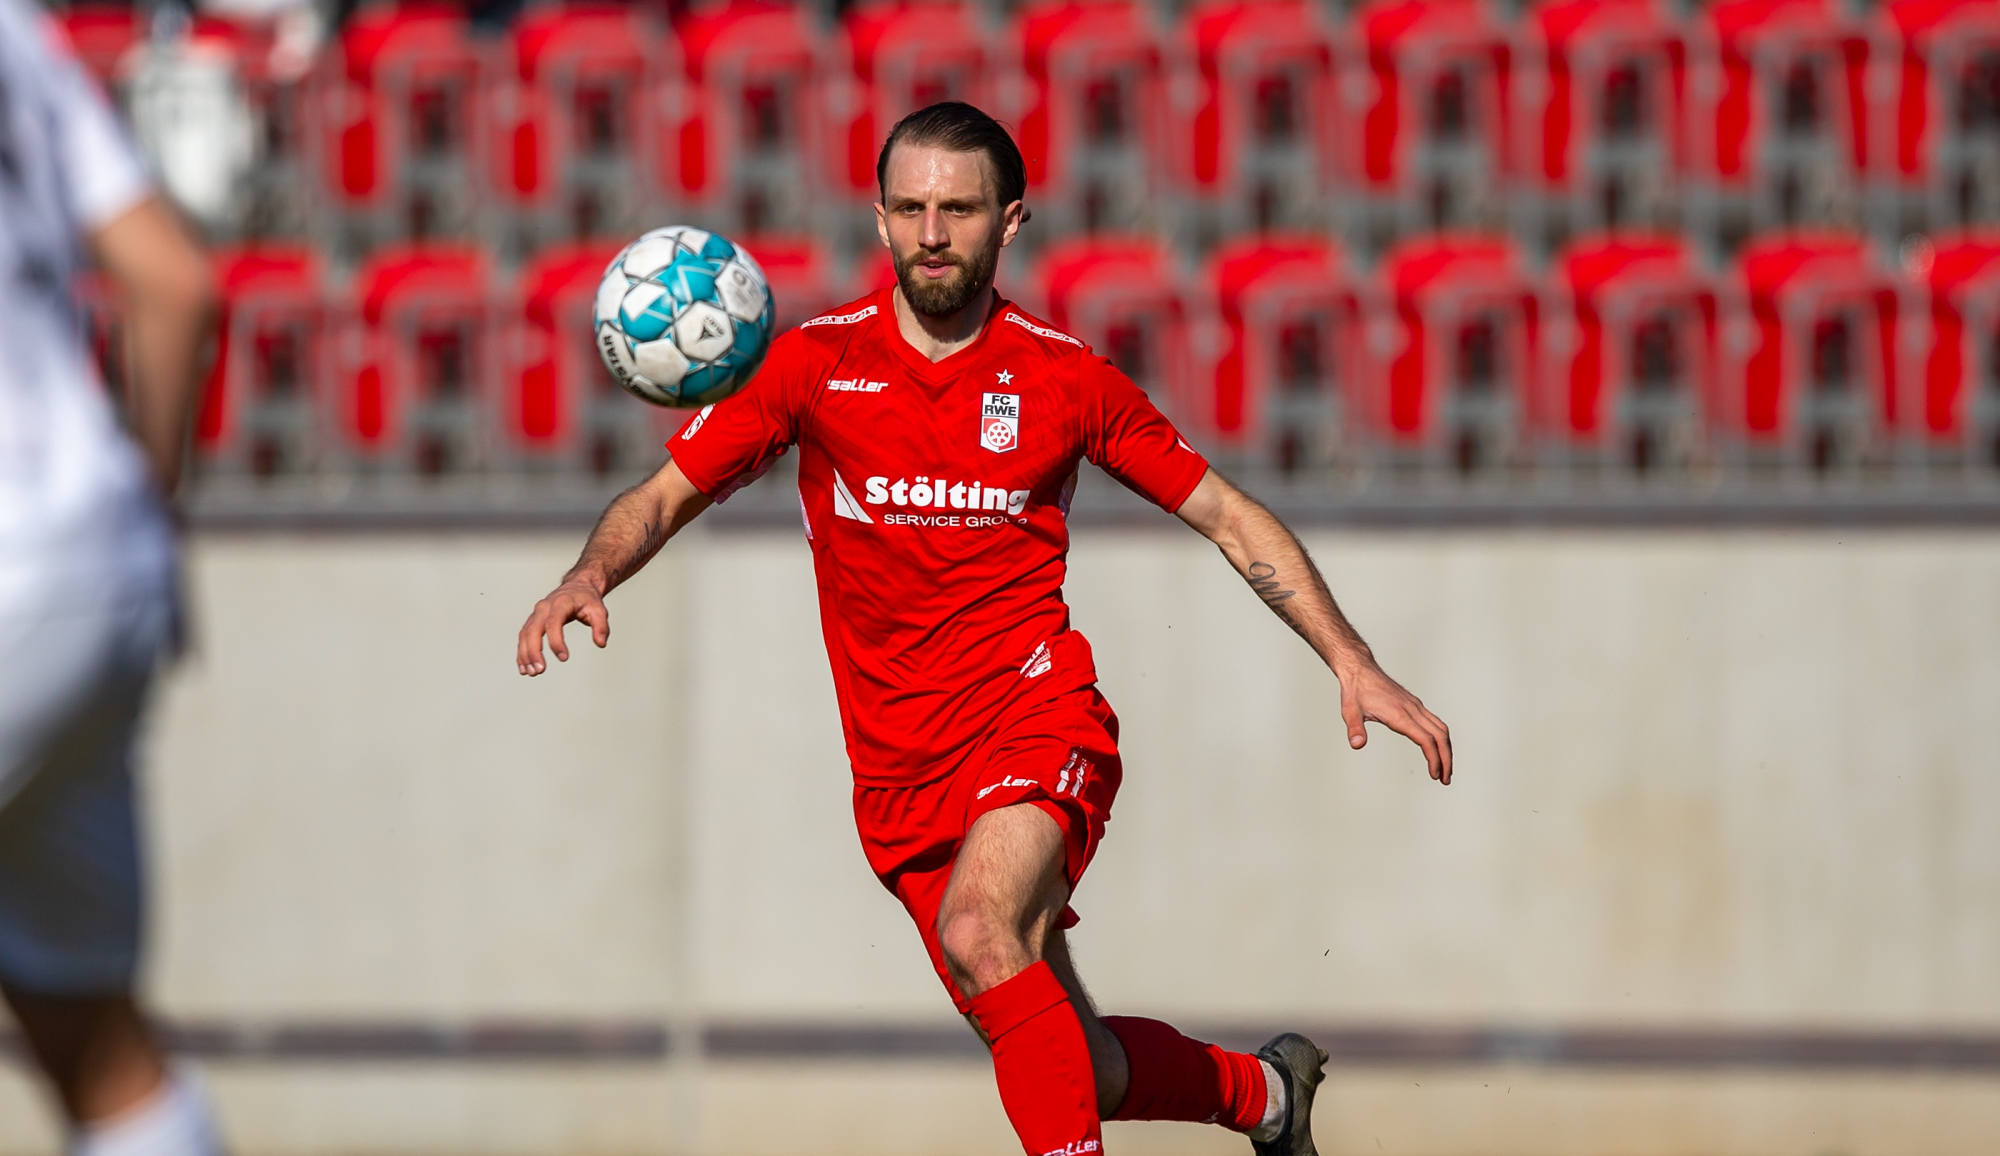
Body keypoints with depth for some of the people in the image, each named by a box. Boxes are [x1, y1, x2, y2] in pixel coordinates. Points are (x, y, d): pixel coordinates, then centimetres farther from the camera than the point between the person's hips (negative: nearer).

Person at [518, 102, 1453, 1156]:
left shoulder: (1063, 378, -1)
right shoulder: (817, 360, 0)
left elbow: (1228, 517, 9)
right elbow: (665, 495, 0)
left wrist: (1351, 660, 1)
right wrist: (590, 575, -22)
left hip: (1039, 725, -3)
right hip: (900, 777, 3)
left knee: (977, 932, -34)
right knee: (1081, 1071, 6)